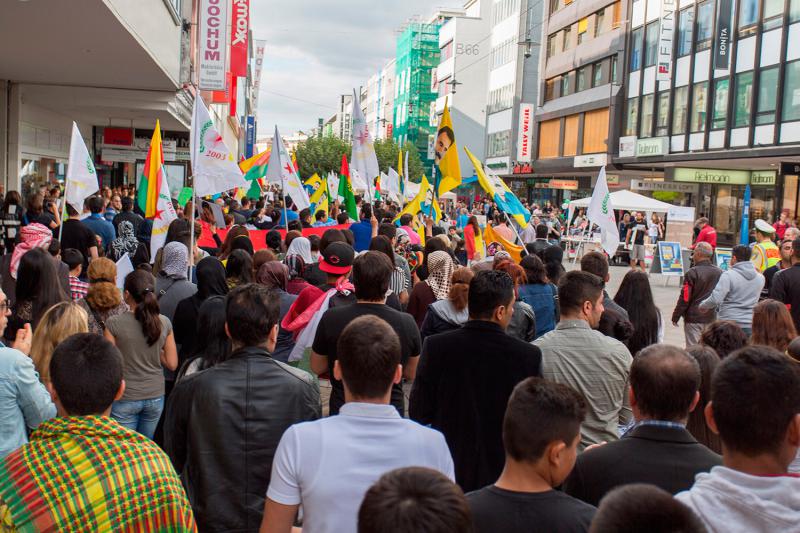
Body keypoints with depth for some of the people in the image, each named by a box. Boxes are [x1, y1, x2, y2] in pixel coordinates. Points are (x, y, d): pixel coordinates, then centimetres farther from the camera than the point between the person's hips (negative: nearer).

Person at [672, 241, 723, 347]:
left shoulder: (692, 273, -13)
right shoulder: (719, 272, 5)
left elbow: (684, 298, -13)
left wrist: (675, 317, -4)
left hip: (694, 318, -5)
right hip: (712, 318, 6)